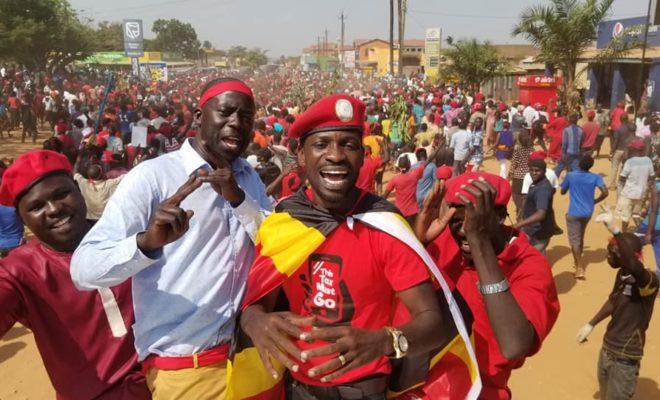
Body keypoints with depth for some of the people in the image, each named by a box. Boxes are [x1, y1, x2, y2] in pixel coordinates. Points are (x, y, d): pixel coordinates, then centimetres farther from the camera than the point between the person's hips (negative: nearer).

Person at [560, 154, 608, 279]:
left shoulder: (570, 175, -10)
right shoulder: (595, 177, -6)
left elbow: (563, 191, 2)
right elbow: (605, 193, -15)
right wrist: (595, 201, 2)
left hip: (574, 213, -4)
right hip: (588, 212, 4)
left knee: (574, 240, 0)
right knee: (580, 237, 23)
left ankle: (580, 268, -7)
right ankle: (578, 261, 37)